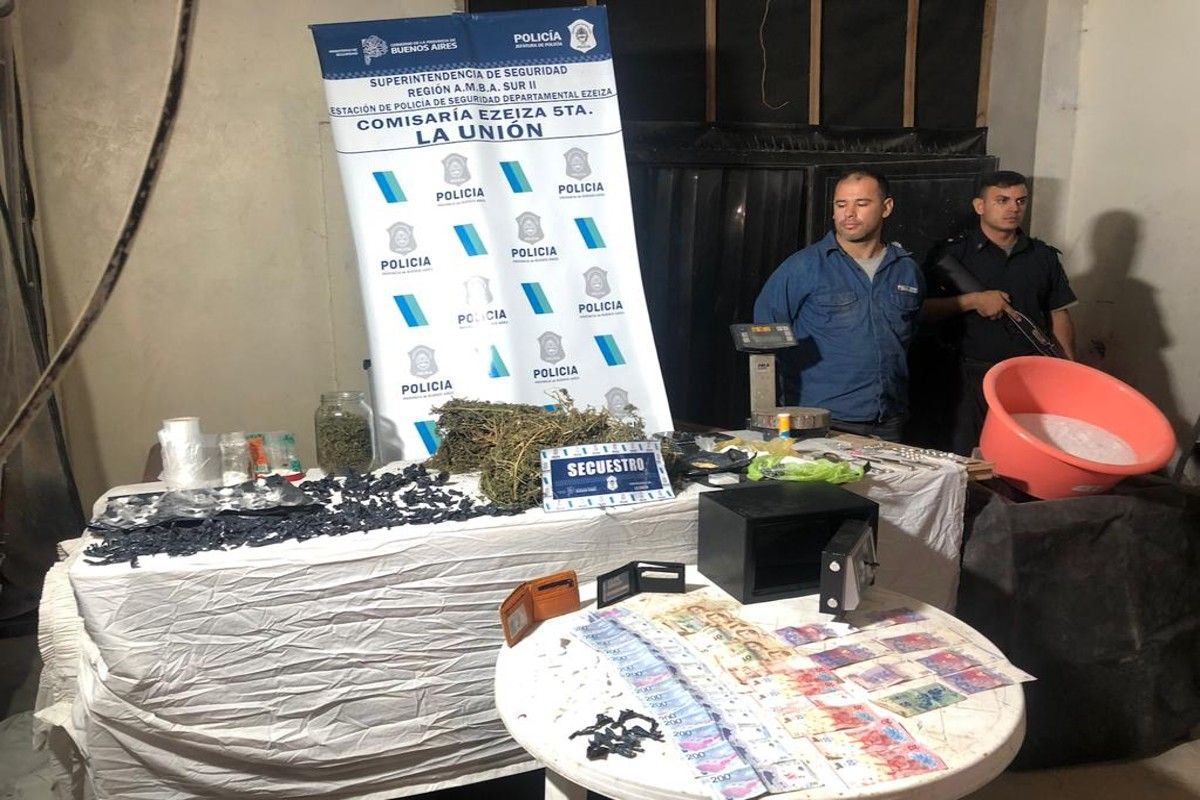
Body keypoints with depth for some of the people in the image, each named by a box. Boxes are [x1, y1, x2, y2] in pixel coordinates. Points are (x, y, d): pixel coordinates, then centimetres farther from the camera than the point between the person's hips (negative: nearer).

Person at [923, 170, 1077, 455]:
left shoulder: (1043, 255, 11)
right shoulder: (953, 253, 0)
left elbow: (1058, 313, 13)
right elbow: (924, 308, -5)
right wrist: (973, 300, -16)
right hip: (973, 375, -3)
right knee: (969, 459, 2)